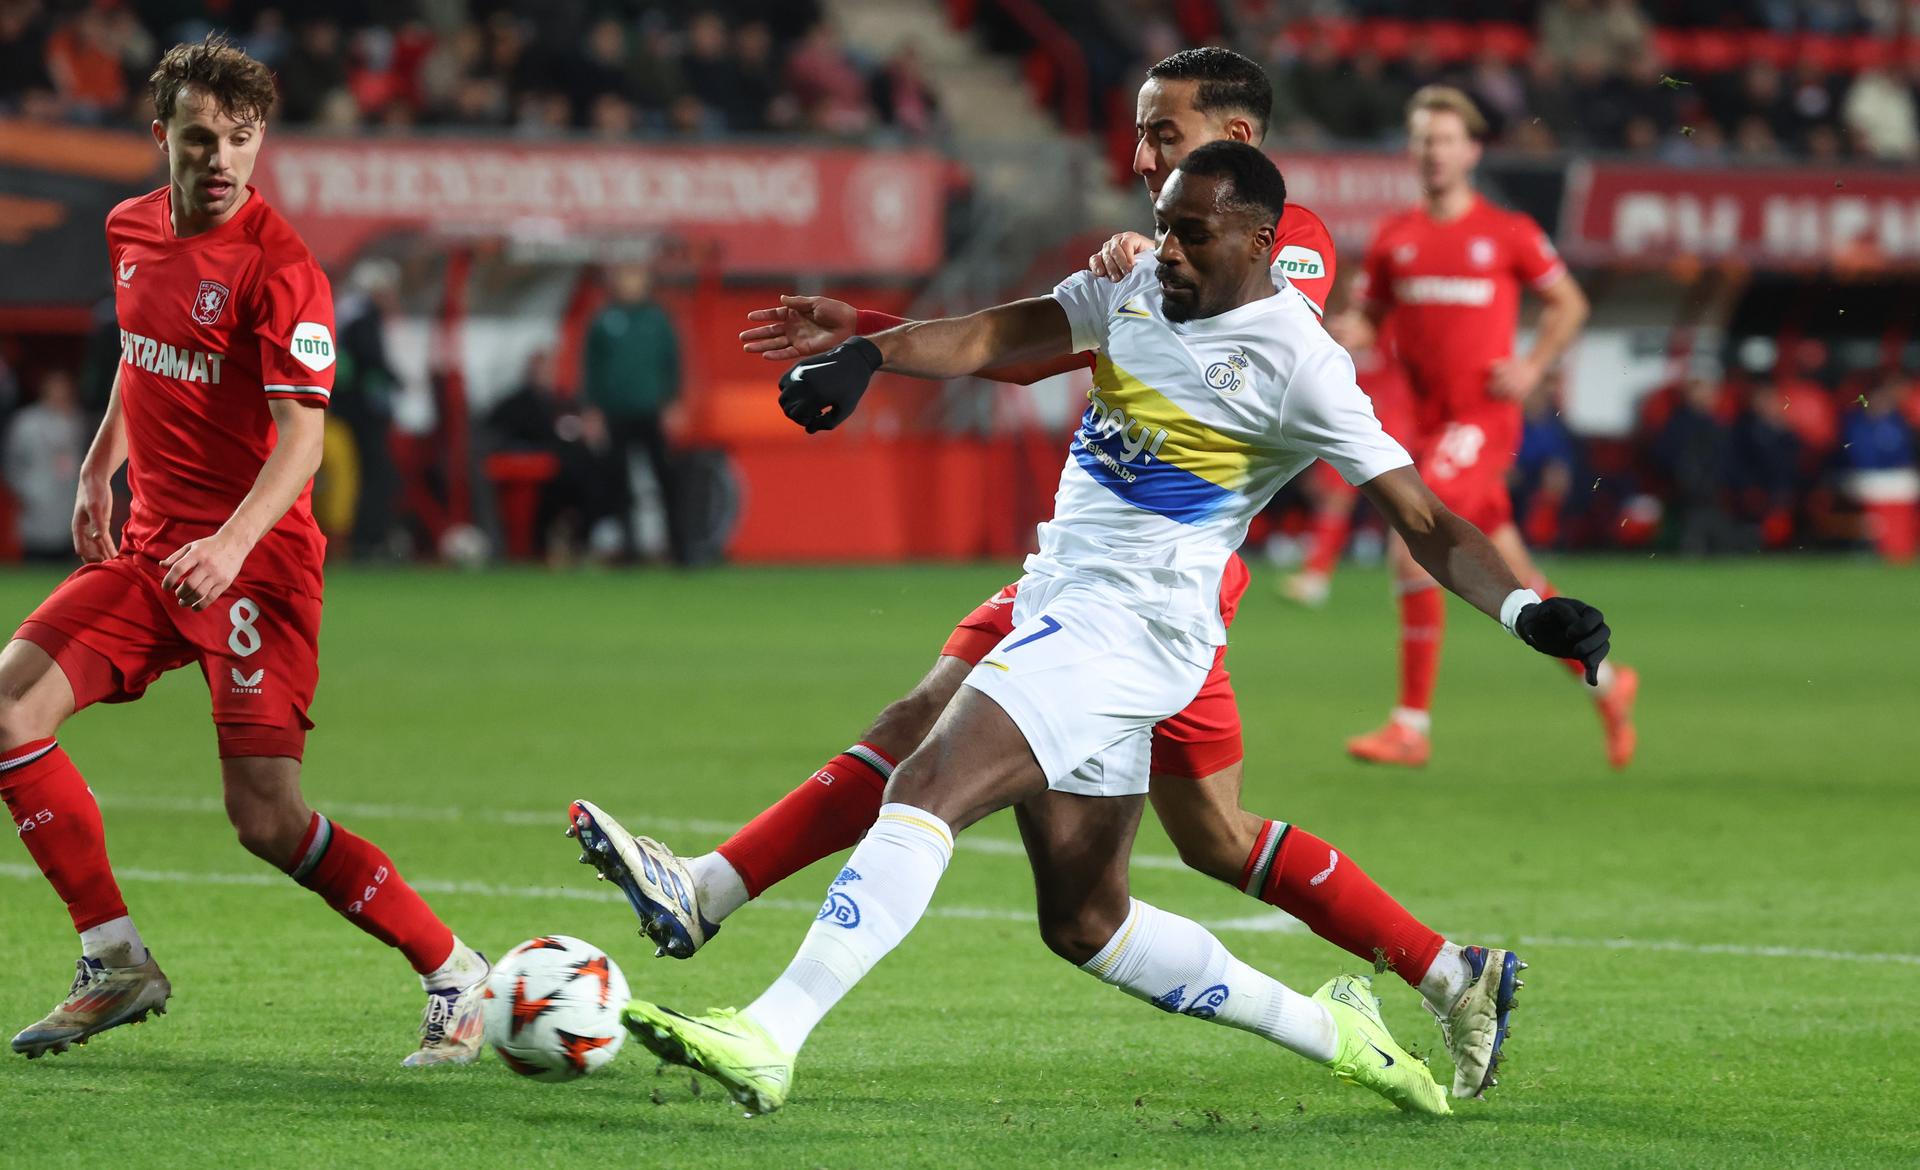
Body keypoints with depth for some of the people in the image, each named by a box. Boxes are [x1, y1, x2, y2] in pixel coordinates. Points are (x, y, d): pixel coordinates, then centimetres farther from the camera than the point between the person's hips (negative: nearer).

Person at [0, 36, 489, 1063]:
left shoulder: (278, 266, -15)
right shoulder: (132, 230, 8)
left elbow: (301, 434, -23)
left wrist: (231, 543, -37)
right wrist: (97, 473, 32)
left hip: (253, 560, -7)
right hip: (149, 549, 7)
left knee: (265, 816, -16)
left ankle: (452, 974, -1)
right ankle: (116, 966, 3)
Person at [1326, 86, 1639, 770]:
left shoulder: (1507, 233, -2)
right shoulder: (1395, 239, 10)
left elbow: (1568, 303, 9)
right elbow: (1368, 319, 15)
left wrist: (1533, 366, -5)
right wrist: (1346, 332, -8)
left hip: (1483, 419, -5)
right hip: (1427, 421, 5)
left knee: (1412, 550, -19)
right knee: (1509, 574, 9)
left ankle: (1413, 724, -14)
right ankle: (1606, 683, 27)